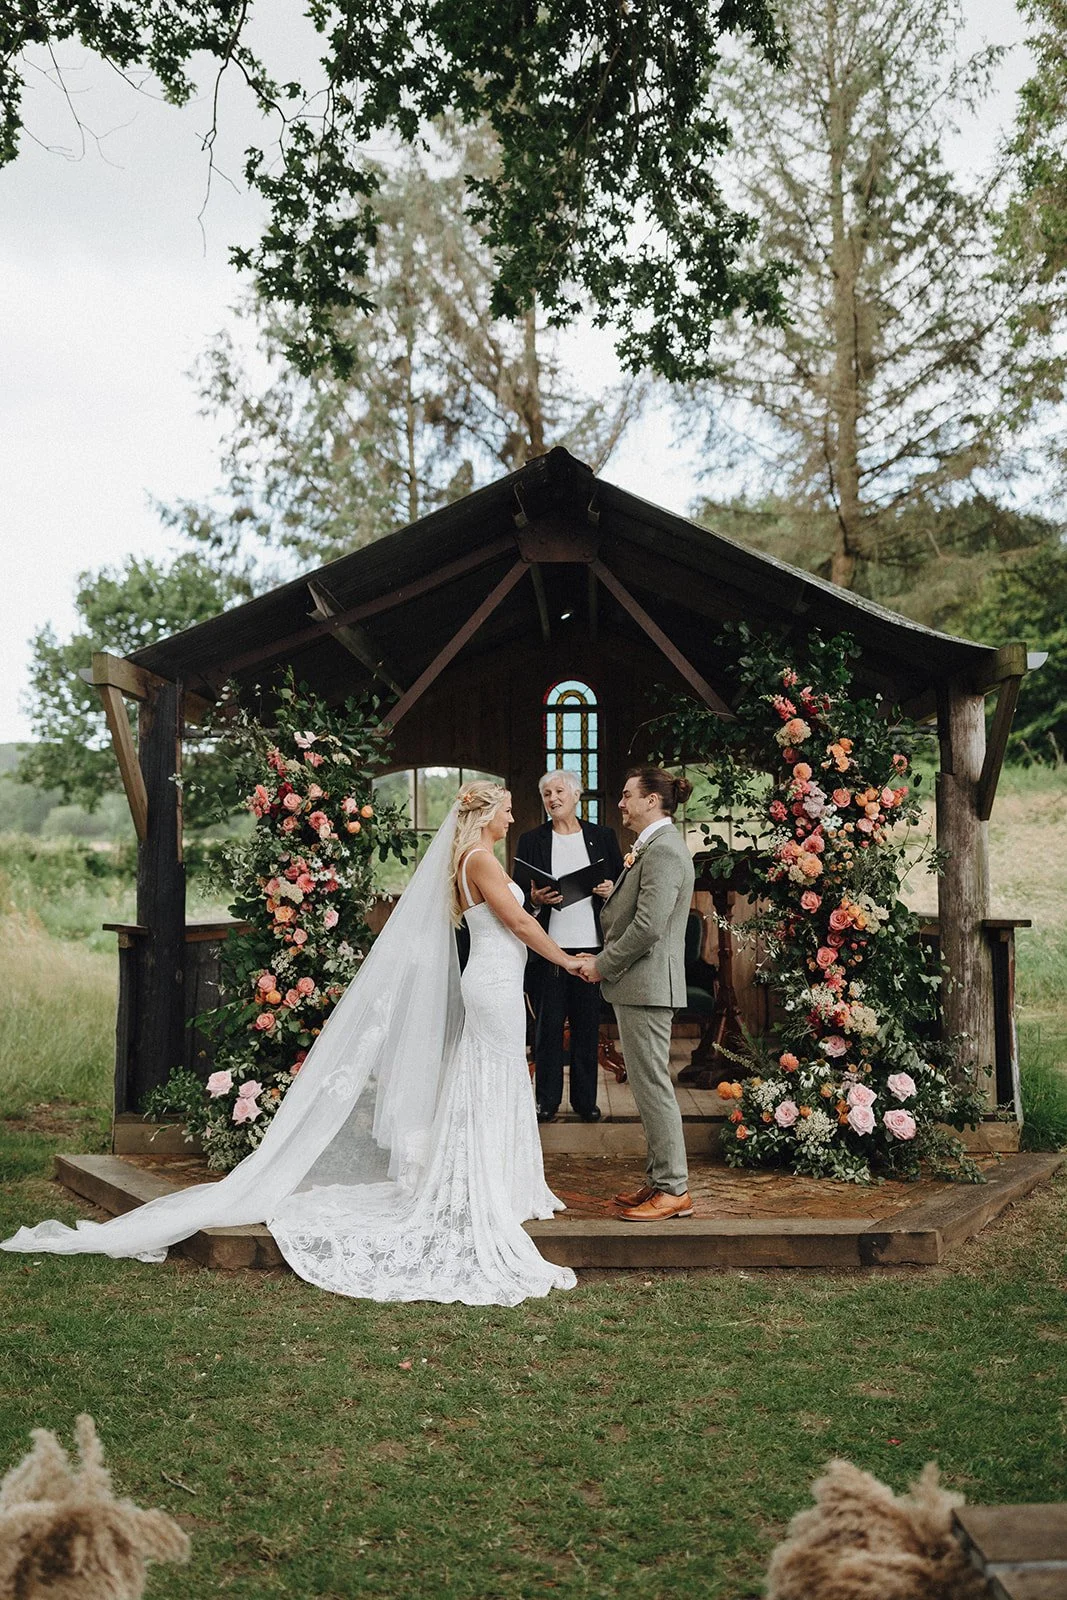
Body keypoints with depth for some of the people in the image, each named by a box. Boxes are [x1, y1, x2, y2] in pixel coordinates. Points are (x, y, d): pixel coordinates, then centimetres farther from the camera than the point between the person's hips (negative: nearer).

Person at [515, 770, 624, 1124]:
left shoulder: (602, 836, 8)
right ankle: (547, 1100, 13)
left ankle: (585, 1099, 17)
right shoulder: (532, 841, 5)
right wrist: (536, 899, -17)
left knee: (587, 1026, 7)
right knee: (548, 1025, 3)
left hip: (591, 947, 1)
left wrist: (611, 891, -10)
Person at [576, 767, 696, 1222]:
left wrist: (603, 966, -13)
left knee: (653, 1086, -6)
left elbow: (648, 927, -23)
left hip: (647, 984, -11)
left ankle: (673, 1190, 1)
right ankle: (660, 1179, 23)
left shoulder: (663, 850, -17)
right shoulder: (653, 846, 17)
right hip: (639, 984, 11)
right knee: (648, 1085, 15)